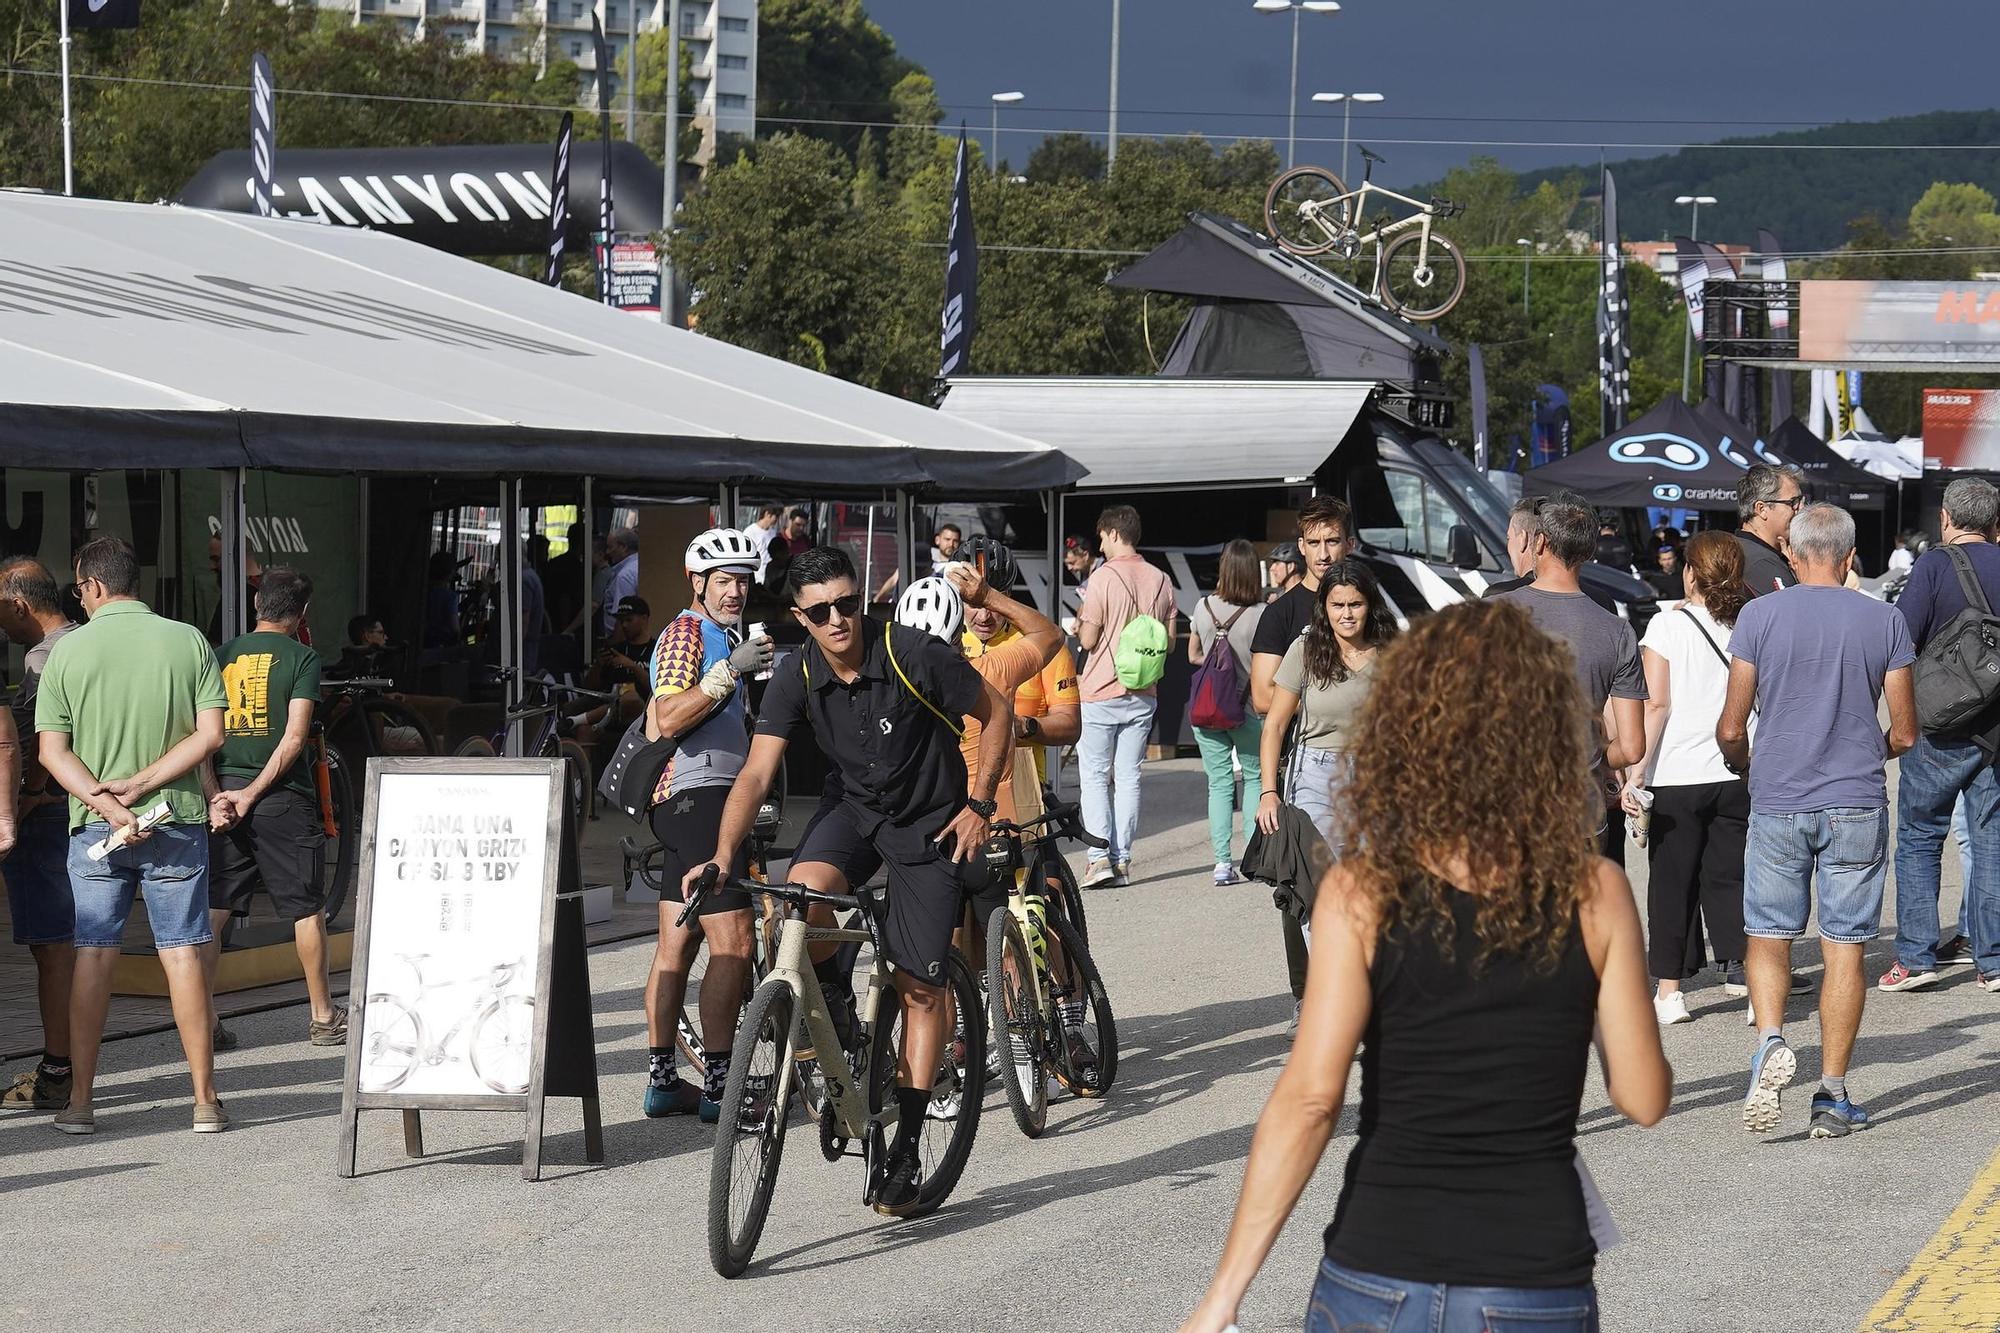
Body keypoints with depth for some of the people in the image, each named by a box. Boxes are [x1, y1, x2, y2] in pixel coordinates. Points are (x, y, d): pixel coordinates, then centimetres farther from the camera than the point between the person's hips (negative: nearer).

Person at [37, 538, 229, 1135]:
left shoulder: (68, 650, -1)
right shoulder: (189, 641, 0)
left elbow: (52, 750, -6)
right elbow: (210, 733, -6)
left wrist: (104, 801, -13)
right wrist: (141, 783, -8)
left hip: (95, 825, 0)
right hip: (177, 819, 0)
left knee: (93, 955, 5)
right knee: (182, 953, 2)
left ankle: (79, 1101, 5)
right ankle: (205, 1100, 3)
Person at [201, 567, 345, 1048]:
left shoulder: (221, 655, 9)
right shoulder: (301, 657, -3)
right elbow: (294, 738, -12)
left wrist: (215, 797, -4)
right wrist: (252, 794, -11)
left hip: (224, 795, 4)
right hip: (282, 798, -3)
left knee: (213, 910, 6)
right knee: (307, 909, 7)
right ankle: (323, 1017, 14)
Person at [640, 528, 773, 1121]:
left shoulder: (722, 637, 23)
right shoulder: (687, 632, -9)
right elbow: (669, 718, -22)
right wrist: (730, 670, -27)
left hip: (689, 802, 11)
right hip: (698, 794, -11)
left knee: (678, 942, 10)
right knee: (732, 944, -15)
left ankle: (662, 1081, 13)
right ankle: (719, 1088, -17)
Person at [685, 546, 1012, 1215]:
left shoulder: (914, 656, -24)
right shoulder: (797, 680, -15)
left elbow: (997, 711, -9)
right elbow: (757, 772, -20)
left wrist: (979, 806, -10)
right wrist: (722, 856, -33)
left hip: (928, 825, -2)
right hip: (851, 808, 2)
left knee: (920, 987, -3)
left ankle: (906, 1148, 7)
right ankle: (834, 1007, 1)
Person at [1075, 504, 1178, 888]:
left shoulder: (1104, 577, -13)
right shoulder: (1160, 580, 4)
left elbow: (1088, 639, -14)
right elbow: (1169, 640, 9)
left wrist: (1080, 620, 7)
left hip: (1101, 694, -5)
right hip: (1143, 695, 5)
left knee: (1094, 776, 1)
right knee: (1128, 777, 9)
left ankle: (1099, 857, -8)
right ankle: (1122, 859, 8)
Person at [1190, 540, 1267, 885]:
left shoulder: (1204, 608, -2)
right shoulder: (1261, 614, -12)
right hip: (1248, 709, -2)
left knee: (1219, 783, 6)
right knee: (1254, 778, 15)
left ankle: (1223, 862, 0)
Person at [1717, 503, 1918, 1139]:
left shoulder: (1760, 616, -4)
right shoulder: (1885, 621, -1)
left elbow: (1731, 727, -3)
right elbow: (1905, 734, 2)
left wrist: (1740, 763, 18)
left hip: (1778, 801, 0)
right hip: (1857, 803, 0)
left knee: (1768, 936, 11)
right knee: (1845, 947, 6)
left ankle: (1770, 1040, -15)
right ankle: (1833, 1095, 6)